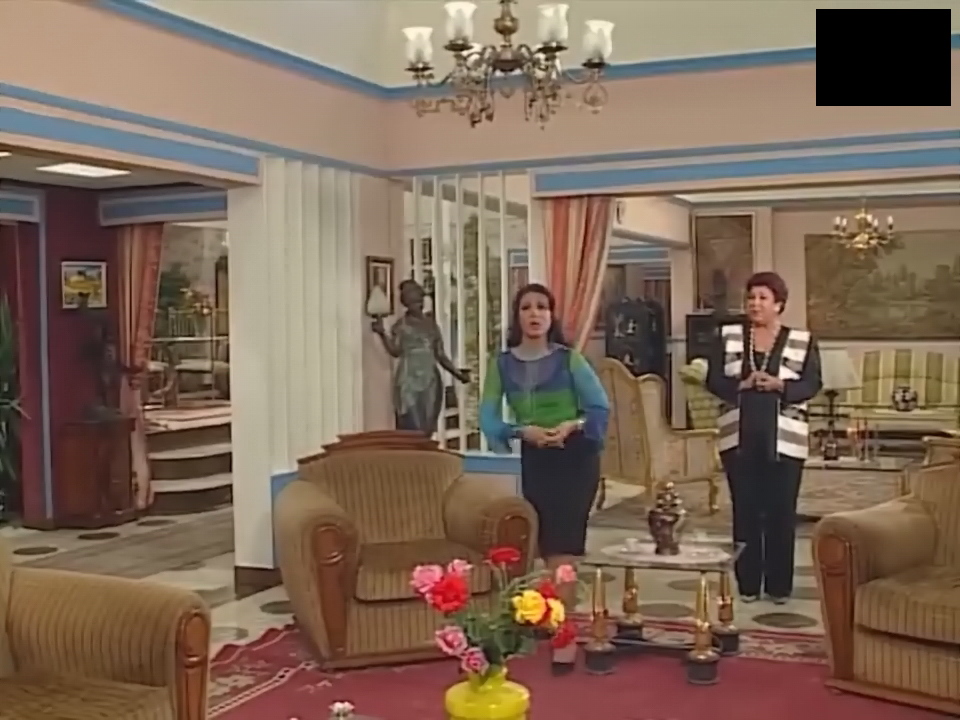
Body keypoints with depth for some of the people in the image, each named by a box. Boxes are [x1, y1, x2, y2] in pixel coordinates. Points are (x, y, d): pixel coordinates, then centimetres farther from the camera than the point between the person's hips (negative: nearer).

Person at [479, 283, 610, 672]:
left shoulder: (569, 359, -6)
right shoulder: (501, 364, 0)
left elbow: (601, 408, -5)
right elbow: (488, 418, -5)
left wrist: (573, 425, -22)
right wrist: (523, 431, -21)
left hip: (575, 458, -3)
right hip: (534, 460, 3)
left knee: (563, 550, -10)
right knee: (548, 549, 11)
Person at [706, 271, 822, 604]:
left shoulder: (802, 341, 3)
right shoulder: (728, 336, 7)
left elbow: (812, 384, -3)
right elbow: (713, 380, 2)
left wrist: (780, 385, -19)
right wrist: (741, 385, -17)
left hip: (784, 439, -1)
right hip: (739, 436, 1)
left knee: (781, 511, 2)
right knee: (745, 510, 5)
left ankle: (779, 585, 12)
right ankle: (748, 583, 14)